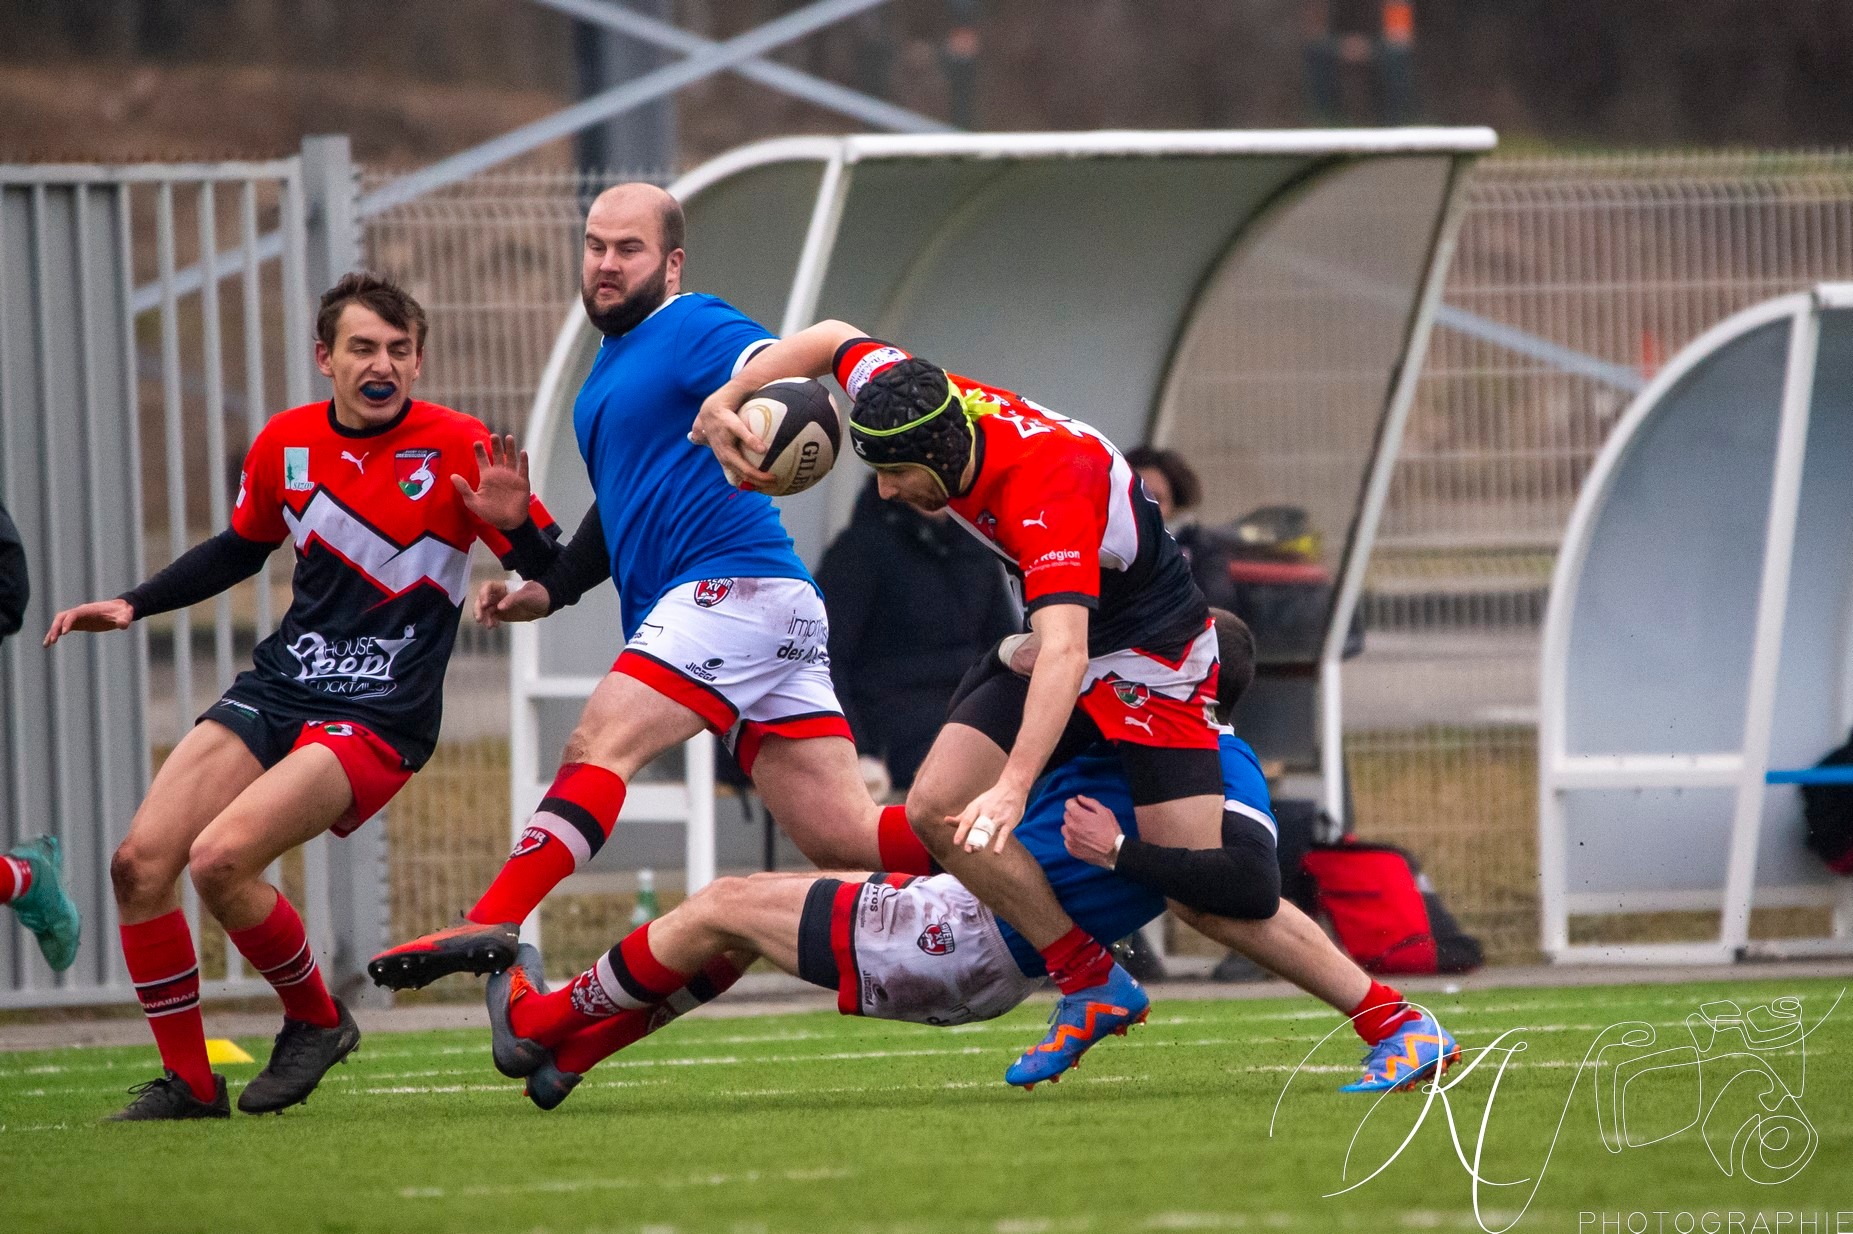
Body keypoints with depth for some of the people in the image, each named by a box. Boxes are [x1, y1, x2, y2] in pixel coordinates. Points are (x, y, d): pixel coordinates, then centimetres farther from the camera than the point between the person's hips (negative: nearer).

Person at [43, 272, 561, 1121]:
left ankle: (316, 1020, 1)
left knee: (220, 859, -25)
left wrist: (514, 524, -27)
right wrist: (130, 606, 17)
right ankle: (187, 1081, 5)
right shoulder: (284, 444, 6)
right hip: (276, 690, 6)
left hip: (379, 716, -6)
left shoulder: (458, 450, -9)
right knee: (140, 862, -9)